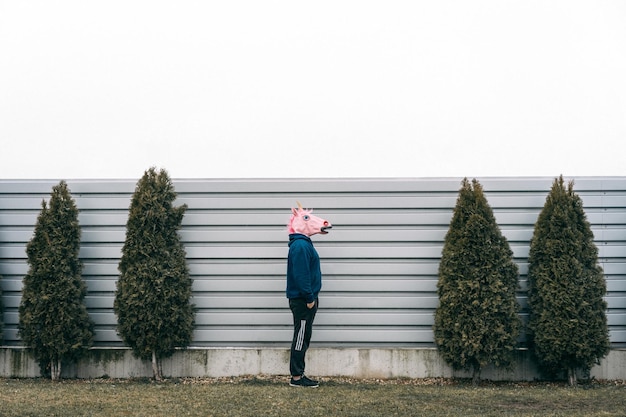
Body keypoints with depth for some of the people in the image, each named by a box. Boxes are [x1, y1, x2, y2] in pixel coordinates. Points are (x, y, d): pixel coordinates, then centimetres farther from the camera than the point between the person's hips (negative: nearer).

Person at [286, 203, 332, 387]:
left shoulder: (303, 244, 15)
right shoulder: (300, 245, -17)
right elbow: (300, 275, -22)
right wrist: (309, 298, -20)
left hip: (305, 300, 10)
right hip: (302, 300, -10)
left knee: (303, 337, 12)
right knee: (301, 337, -5)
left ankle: (298, 375, 17)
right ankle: (296, 377, 0)